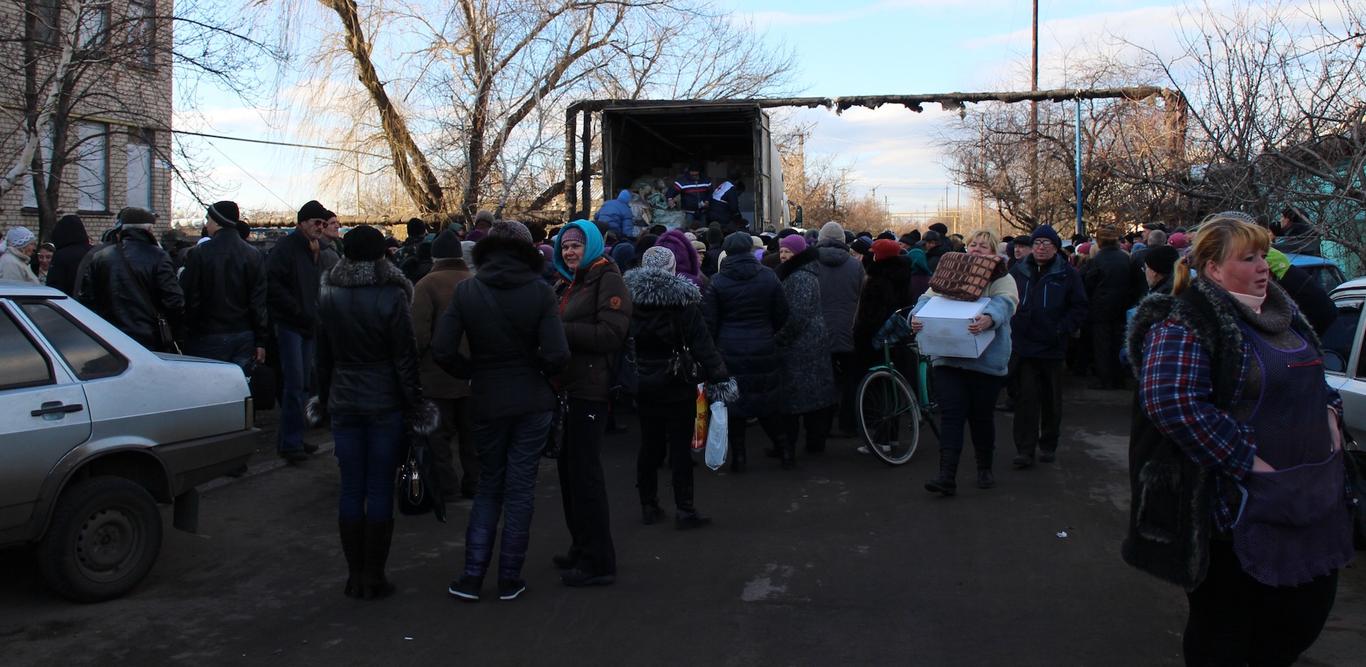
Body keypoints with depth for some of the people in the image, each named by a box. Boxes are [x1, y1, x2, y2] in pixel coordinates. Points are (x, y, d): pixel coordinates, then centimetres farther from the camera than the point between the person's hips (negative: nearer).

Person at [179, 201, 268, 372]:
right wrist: (261, 341, 5)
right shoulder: (254, 256, 2)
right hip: (244, 337, 4)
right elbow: (260, 302, 2)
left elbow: (188, 298, -7)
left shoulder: (200, 254, -9)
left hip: (208, 338, -4)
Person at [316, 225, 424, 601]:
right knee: (380, 490, 2)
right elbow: (405, 358, -10)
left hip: (344, 403, 4)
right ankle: (373, 577, 7)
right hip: (385, 403, -4)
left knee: (351, 489, 8)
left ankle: (354, 576, 14)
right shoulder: (391, 296, -10)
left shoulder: (329, 297, 4)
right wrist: (414, 405, -4)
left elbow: (322, 356, 10)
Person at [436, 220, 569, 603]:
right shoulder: (540, 292, -11)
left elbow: (442, 351, -12)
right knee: (520, 489, 9)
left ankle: (472, 578, 13)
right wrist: (537, 371, 4)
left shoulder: (466, 291, -8)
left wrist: (473, 372, 5)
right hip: (532, 403, -1)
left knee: (488, 487, 16)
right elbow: (556, 355, -17)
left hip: (486, 403, 1)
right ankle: (510, 580, 15)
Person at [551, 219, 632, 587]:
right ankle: (581, 548, 25)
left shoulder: (607, 280, -7)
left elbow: (610, 334, -18)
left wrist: (560, 330, -17)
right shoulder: (567, 284, 20)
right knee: (569, 470, 13)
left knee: (584, 474, -6)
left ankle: (598, 561, 2)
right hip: (566, 388, 9)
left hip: (589, 390, -9)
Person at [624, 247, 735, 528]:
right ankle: (684, 510, 6)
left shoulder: (630, 298, 0)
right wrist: (719, 379, -12)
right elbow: (702, 343, -15)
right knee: (680, 446, 2)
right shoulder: (681, 299, -12)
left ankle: (648, 505, 20)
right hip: (677, 385, -4)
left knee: (650, 445, 13)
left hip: (644, 385, 4)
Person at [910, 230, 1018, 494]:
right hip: (948, 358, 2)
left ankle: (985, 468, 29)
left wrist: (988, 319, -42)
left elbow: (1004, 303, -19)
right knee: (950, 415, -6)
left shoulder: (1003, 279, 2)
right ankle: (947, 476, -10)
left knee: (982, 416, 9)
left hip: (986, 360, -2)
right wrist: (917, 316, -22)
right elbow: (928, 298, 1)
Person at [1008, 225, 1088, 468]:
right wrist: (1011, 326, -1)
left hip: (1052, 348, -1)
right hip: (1023, 347, 1)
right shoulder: (1018, 272, 5)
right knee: (1025, 398, -2)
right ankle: (1024, 450, 1)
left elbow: (1079, 309, 0)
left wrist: (1061, 330, -12)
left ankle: (1048, 445, 27)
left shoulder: (1067, 274, -1)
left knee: (1051, 400, 12)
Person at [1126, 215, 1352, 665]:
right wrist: (1246, 461, -25)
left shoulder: (1280, 312, 13)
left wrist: (1330, 410, 8)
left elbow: (1311, 376, 29)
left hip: (1309, 496, 9)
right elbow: (1173, 404, -28)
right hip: (1237, 506, -8)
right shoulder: (1184, 324, -15)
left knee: (1308, 611, 18)